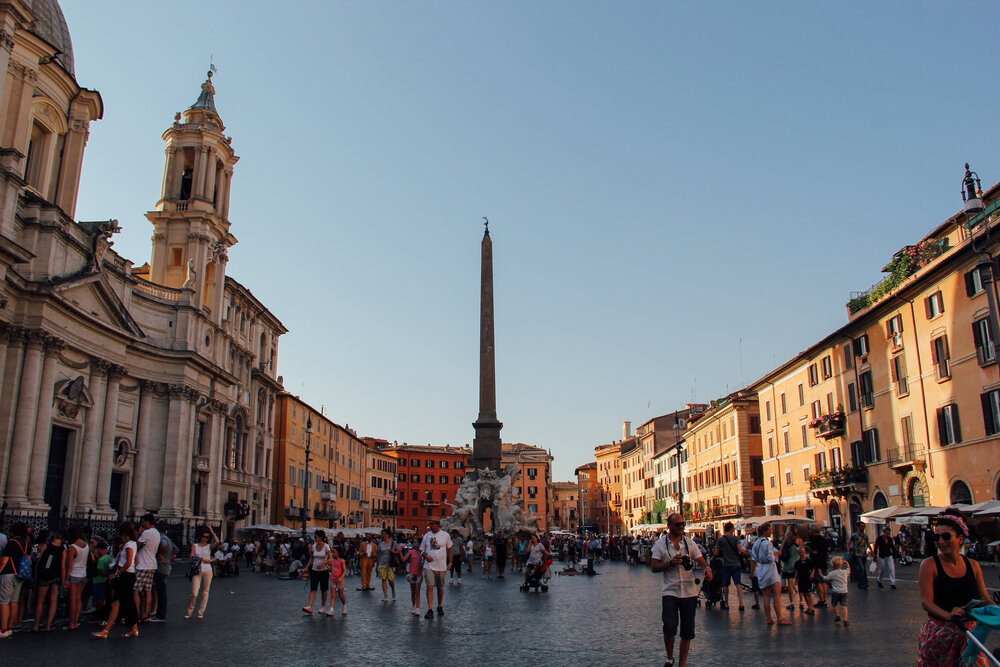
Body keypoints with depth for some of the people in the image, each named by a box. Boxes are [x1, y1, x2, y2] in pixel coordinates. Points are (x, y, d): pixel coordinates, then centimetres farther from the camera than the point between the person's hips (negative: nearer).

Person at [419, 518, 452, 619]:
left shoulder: (445, 535, 2)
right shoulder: (427, 535, 5)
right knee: (430, 587, -11)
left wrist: (450, 562, 5)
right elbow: (421, 550, 11)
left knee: (440, 588, 10)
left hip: (441, 566, 0)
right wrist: (426, 556, -10)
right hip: (429, 566, 0)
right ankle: (430, 610, -10)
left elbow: (449, 549, 11)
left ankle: (440, 607, 29)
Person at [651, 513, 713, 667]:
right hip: (670, 591, -2)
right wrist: (671, 563, -17)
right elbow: (654, 567, -2)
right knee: (669, 629, -9)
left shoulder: (690, 543, 8)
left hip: (689, 591, 2)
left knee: (687, 632, 6)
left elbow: (701, 560, 2)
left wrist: (707, 568, -20)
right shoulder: (660, 544, 1)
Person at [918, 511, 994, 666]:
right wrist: (949, 616, -27)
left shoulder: (972, 565, 8)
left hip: (969, 631, 3)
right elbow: (926, 602, -11)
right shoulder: (929, 565, -6)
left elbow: (985, 600, 9)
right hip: (939, 633, -3)